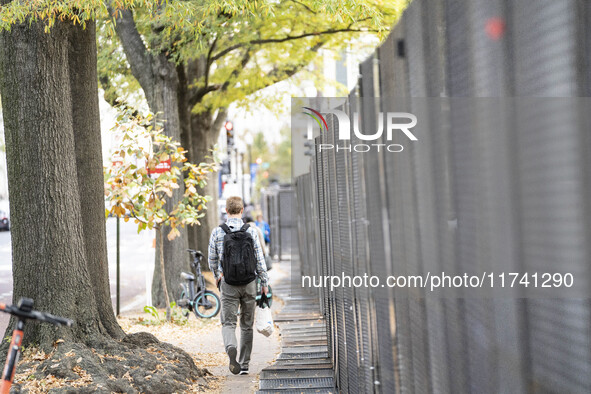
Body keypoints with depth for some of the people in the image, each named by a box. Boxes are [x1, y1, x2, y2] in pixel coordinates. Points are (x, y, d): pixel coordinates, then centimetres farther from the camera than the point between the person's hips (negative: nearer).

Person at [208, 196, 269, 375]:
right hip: (249, 283, 1)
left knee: (228, 323, 2)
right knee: (247, 325, 12)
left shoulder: (217, 232, -4)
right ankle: (244, 365, 15)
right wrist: (264, 283, 9)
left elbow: (212, 260, 6)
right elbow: (260, 260, -2)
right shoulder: (251, 231, -4)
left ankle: (231, 348, -28)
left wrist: (217, 276, 26)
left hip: (228, 285, -1)